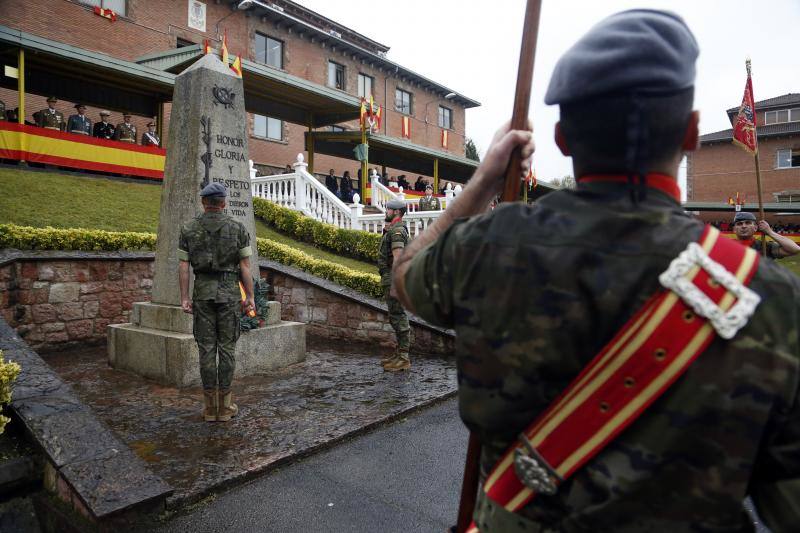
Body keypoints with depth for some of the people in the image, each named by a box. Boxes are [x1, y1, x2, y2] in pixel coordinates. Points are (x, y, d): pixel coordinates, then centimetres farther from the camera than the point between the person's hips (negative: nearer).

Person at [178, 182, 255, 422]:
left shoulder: (189, 228, 5)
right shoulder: (237, 228, -1)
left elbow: (183, 265, 0)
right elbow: (245, 266, -4)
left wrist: (184, 298, 2)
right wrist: (249, 297, -1)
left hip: (202, 292, 2)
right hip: (229, 292, -1)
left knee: (206, 348, 6)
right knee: (227, 347, 4)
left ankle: (210, 407, 11)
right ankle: (225, 405, 9)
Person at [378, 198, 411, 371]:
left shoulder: (396, 230, -14)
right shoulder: (393, 229, 20)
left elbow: (397, 258, -22)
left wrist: (394, 283, -25)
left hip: (393, 279, -11)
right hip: (389, 279, 11)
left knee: (398, 316, -8)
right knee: (396, 316, 14)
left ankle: (404, 358, -3)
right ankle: (399, 353, 23)